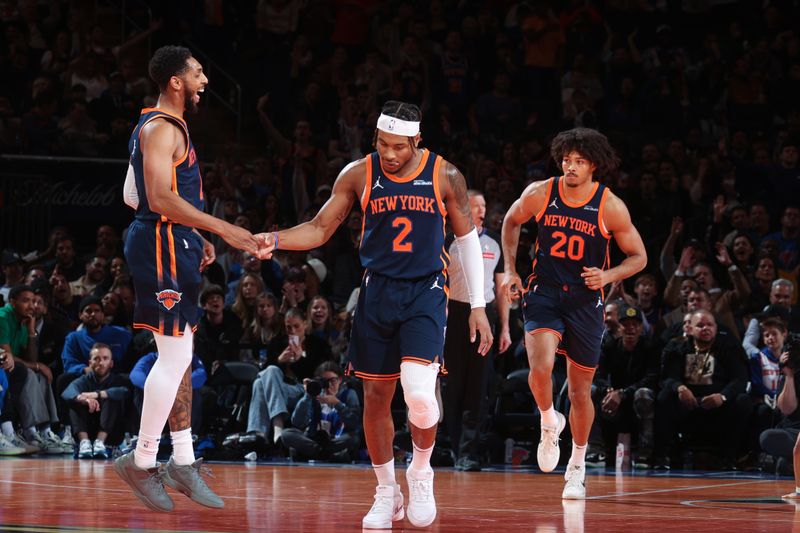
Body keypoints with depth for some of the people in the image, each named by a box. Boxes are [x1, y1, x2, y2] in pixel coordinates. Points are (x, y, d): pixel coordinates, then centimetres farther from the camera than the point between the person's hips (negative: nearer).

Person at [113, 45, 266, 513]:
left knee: (179, 355, 11)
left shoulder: (157, 127, 18)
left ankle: (183, 462, 15)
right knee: (174, 356, -9)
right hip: (163, 247, -11)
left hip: (172, 245, 11)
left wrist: (194, 235, 22)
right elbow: (161, 199, -25)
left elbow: (134, 197, 23)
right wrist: (223, 229, -26)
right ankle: (142, 461, -2)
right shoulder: (163, 129, -15)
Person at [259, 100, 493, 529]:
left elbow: (467, 239, 6)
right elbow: (320, 229, 1)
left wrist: (478, 306, 4)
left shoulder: (444, 176, -4)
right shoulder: (358, 175, -2)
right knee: (376, 396, 6)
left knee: (419, 391, -21)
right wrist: (275, 240, -18)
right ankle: (387, 493, 22)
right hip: (377, 293, 2)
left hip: (425, 292, -2)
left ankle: (421, 470, 6)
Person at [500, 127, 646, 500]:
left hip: (585, 300, 0)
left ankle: (578, 466, 30)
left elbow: (638, 257, -1)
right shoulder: (539, 194, -9)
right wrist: (510, 270, 4)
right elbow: (511, 222, 13)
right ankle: (549, 423, 6)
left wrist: (608, 276, -20)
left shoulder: (610, 207, -12)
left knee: (580, 390, 9)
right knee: (541, 368, -26)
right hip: (543, 293, 0)